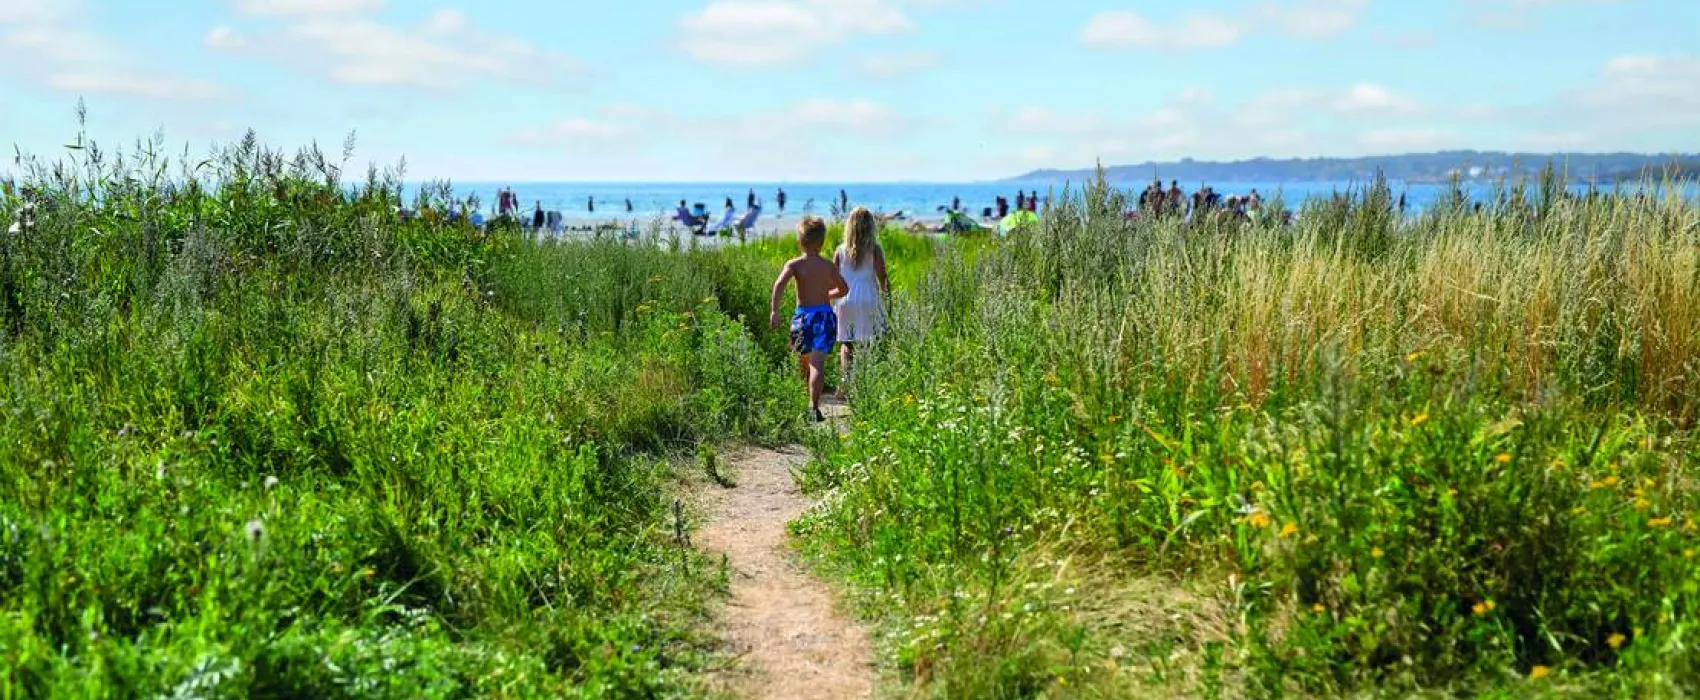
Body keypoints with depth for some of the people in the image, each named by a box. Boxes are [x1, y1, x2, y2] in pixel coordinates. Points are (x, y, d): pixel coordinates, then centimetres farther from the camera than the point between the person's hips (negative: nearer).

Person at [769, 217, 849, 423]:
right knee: (818, 363, -11)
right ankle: (814, 407, -23)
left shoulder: (794, 264, -1)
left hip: (803, 315, 0)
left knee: (803, 362, 19)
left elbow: (779, 284, -18)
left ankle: (810, 401, 32)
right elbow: (844, 289, 17)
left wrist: (774, 310, -19)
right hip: (825, 315, 0)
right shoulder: (828, 265, 7)